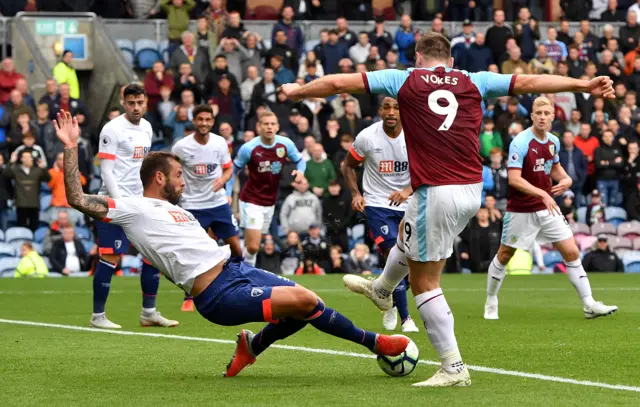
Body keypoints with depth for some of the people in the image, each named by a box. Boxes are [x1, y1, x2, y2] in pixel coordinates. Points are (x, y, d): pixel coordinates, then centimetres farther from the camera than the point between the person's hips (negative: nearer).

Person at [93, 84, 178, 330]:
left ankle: (149, 313, 15)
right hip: (115, 201, -8)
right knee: (110, 257, -7)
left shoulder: (146, 128, 12)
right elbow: (106, 171, -14)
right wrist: (120, 203, -20)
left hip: (141, 201, 8)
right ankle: (97, 316, 0)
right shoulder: (113, 129, -10)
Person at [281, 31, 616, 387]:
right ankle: (382, 290, 61)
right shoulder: (474, 83, 9)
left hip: (436, 194, -6)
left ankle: (454, 367, -2)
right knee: (408, 232, 34)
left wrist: (298, 91, 23)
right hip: (473, 191, 6)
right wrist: (585, 85, 15)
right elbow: (530, 82, 9)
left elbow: (339, 83, 7)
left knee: (425, 281, 4)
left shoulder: (405, 80, 3)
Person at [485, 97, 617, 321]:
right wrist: (542, 193, -34)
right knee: (504, 255, 7)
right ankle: (491, 303, 27)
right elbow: (514, 178, -25)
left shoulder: (553, 142, 3)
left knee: (572, 252, -2)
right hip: (521, 209, -5)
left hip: (548, 208, 5)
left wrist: (566, 179, 0)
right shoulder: (520, 143, -18)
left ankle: (589, 305, -1)